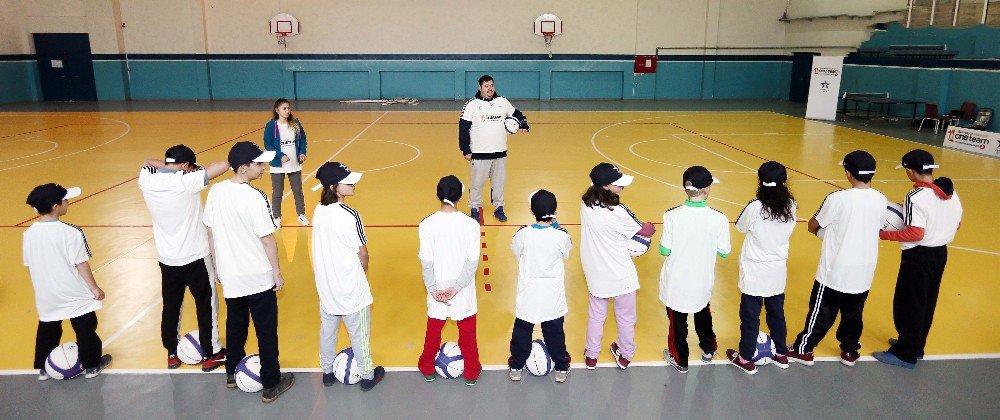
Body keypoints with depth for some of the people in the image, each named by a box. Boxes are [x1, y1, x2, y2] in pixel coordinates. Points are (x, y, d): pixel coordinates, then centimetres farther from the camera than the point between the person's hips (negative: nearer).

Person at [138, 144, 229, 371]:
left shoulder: (146, 180, -7)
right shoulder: (186, 182, -22)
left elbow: (149, 163, 16)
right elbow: (224, 165, -23)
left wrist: (165, 165, 2)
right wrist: (195, 169, -7)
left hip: (167, 259, 5)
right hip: (195, 258, -5)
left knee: (170, 307, 18)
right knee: (206, 305, 10)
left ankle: (172, 354, 32)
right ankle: (211, 354, 20)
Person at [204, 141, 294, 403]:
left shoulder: (215, 191, -3)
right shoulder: (254, 198, -21)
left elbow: (211, 233, 5)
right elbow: (267, 240, -17)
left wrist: (218, 266, 17)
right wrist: (277, 273, -5)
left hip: (230, 278, 6)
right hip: (259, 278, -6)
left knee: (235, 326, 24)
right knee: (266, 332, 8)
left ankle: (232, 375, 40)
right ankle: (271, 385, 19)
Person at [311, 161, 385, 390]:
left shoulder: (319, 211, -4)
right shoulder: (350, 215, -23)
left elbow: (323, 246, 3)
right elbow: (362, 252, -16)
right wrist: (362, 273, 5)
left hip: (326, 285, 6)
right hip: (350, 287, -6)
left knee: (327, 329, 21)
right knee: (359, 332, 11)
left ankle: (327, 372, 37)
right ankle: (367, 375, 26)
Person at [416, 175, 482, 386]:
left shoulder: (427, 225, -12)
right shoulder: (471, 225, -14)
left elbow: (426, 261, -11)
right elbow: (473, 262, -15)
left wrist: (433, 288, -8)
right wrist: (457, 287, -12)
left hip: (437, 289, 1)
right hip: (464, 293, -1)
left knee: (433, 330, 21)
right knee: (467, 332, 17)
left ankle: (427, 368, 39)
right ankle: (471, 373, 31)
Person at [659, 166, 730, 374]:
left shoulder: (672, 216, -22)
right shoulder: (719, 219, -19)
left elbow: (664, 250, -15)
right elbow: (724, 252, -7)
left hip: (676, 282, -2)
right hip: (702, 281, 2)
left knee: (677, 319, 17)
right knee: (703, 313, 30)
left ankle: (679, 360, 34)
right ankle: (708, 349, 49)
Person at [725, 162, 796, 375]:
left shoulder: (755, 208, -23)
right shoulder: (790, 207, -8)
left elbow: (740, 227, -5)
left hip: (755, 273, -5)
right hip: (778, 272, 5)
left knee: (750, 316, 8)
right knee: (777, 313, 21)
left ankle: (746, 359, 21)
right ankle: (781, 354, 36)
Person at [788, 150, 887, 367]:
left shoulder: (838, 199, -19)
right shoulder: (881, 200, -4)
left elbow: (813, 225, -5)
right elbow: (878, 228, 11)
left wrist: (822, 228, 18)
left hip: (835, 272, -4)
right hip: (864, 273, 4)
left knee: (821, 312, 8)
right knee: (853, 314, 19)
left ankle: (803, 349, 19)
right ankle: (850, 351, 33)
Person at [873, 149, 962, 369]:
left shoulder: (916, 197, -23)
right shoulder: (951, 193, 2)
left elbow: (916, 234, -27)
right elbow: (957, 224, 11)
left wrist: (884, 235, -19)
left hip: (919, 255, -8)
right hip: (941, 252, 8)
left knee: (907, 304, 4)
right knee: (927, 303, 20)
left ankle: (905, 354, 13)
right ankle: (916, 346, 34)